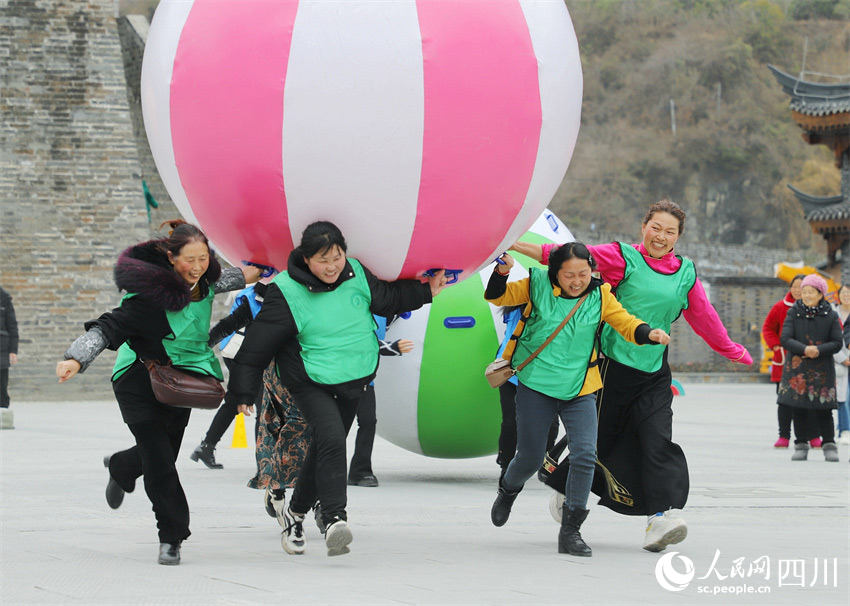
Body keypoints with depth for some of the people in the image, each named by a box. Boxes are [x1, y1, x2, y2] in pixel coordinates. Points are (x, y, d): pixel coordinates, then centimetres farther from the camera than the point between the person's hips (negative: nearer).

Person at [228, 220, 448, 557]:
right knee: (331, 441, -25)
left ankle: (296, 512, 35)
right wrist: (244, 391, -7)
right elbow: (258, 342, -10)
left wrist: (426, 291, 9)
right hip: (311, 383, -5)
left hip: (354, 379, 5)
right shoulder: (286, 292, -18)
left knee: (325, 447, 14)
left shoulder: (356, 275, -6)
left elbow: (388, 299, 16)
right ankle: (334, 521, -31)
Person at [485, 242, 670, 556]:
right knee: (530, 458, 7)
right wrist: (502, 272, -16)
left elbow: (626, 323, -5)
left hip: (579, 390, 1)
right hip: (536, 387, -1)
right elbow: (497, 297, 5)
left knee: (585, 455, -14)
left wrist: (649, 333, -26)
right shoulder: (537, 286, -4)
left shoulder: (600, 295, -2)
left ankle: (570, 531, -3)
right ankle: (508, 490, 45)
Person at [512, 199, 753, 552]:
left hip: (654, 372, 3)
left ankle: (659, 517, -20)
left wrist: (733, 351, 30)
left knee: (658, 440, -12)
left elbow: (704, 317, 22)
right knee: (600, 438, 6)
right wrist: (515, 246, -18)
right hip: (614, 364, -3)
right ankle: (565, 490, 33)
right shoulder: (622, 258, -3)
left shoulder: (686, 273, 10)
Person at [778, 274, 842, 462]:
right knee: (799, 409, 3)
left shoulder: (830, 316, 1)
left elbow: (837, 343, -1)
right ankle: (801, 446, 13)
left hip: (822, 369, -1)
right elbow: (785, 339, -6)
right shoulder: (794, 313, 2)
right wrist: (804, 349, -21)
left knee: (823, 410, -1)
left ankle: (829, 446, 8)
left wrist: (819, 350, -17)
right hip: (797, 368, 1)